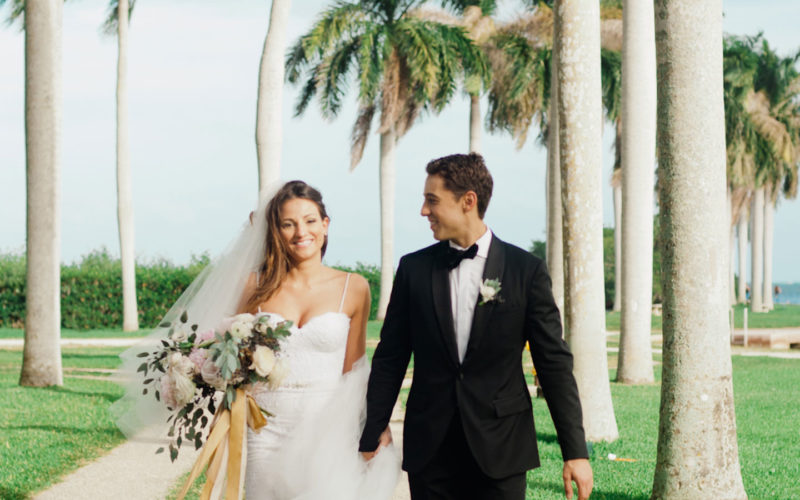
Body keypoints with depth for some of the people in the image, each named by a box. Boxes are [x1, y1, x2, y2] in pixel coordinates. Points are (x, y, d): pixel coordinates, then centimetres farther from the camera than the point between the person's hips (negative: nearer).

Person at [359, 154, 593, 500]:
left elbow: (554, 363, -1)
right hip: (429, 452, 2)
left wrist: (575, 450, -4)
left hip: (500, 452, -2)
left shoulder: (526, 270, -1)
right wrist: (372, 434, 4)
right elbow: (390, 358, 8)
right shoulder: (413, 268, 5)